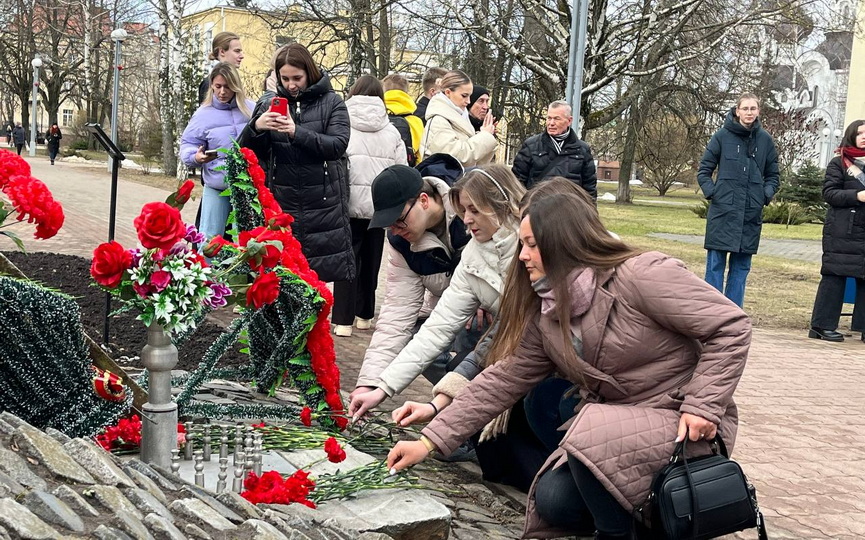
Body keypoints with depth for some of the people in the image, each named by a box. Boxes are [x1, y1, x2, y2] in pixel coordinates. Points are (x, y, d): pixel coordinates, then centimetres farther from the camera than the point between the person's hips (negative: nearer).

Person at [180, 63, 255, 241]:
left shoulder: (251, 109, 3)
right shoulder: (203, 113, 0)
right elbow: (188, 144, 2)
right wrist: (196, 157, -19)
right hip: (216, 187, -1)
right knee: (209, 238, 0)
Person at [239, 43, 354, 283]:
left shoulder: (331, 103, 4)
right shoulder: (268, 103, 10)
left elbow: (338, 145, -10)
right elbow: (247, 151, 7)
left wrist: (297, 132, -23)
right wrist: (255, 127, -15)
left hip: (324, 205, -2)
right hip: (282, 204, 2)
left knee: (333, 270, -3)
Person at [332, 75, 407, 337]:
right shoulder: (391, 132, 3)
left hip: (349, 204, -2)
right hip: (380, 205, 3)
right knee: (371, 259, 15)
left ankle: (343, 320, 1)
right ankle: (364, 314, 24)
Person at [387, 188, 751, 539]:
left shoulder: (642, 275, -20)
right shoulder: (545, 314, 1)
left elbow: (732, 327, -17)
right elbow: (503, 379, -1)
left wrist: (702, 406, -23)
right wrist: (429, 441, -7)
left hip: (683, 424, -7)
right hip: (614, 423, 7)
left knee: (595, 441, -31)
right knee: (554, 502, -9)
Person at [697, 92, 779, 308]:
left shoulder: (765, 140, 6)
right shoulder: (722, 136, -1)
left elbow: (773, 175, 16)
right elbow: (704, 170, 5)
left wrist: (766, 194, -1)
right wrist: (711, 192, -8)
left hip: (751, 213, 3)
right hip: (723, 211, -3)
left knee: (741, 265, 7)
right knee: (715, 262, -1)